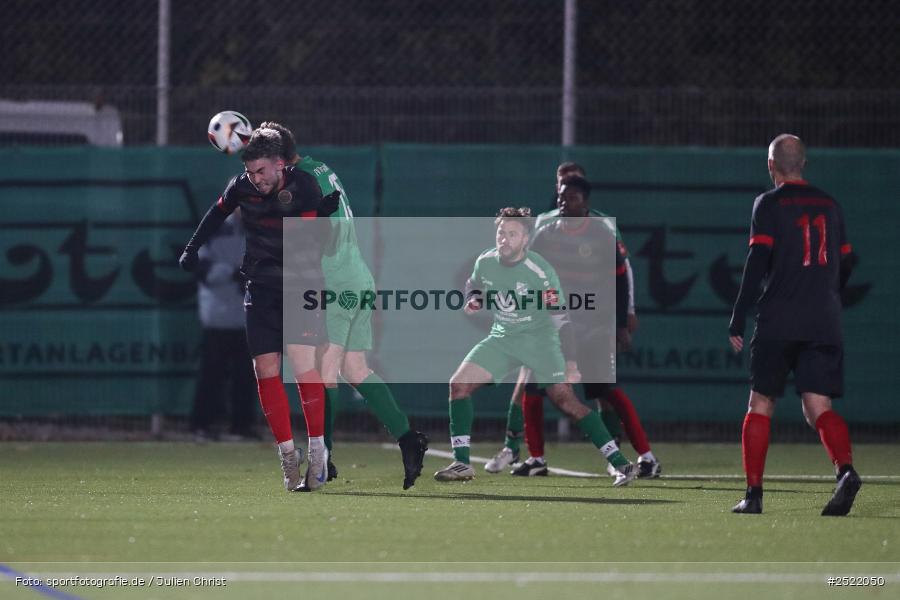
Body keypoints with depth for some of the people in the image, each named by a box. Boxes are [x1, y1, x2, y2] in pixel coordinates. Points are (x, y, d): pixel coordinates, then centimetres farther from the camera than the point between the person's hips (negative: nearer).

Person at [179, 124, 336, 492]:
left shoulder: (303, 186, -15)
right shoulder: (241, 188, -3)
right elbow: (218, 213, 19)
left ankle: (318, 450, -9)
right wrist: (192, 249, 21)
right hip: (261, 289, 4)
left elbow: (311, 244, -21)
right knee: (266, 372, -4)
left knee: (303, 367, -17)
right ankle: (287, 452, 4)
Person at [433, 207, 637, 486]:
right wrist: (473, 300, -7)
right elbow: (474, 285, 18)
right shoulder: (485, 261, -6)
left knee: (565, 399, -17)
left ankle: (620, 463, -14)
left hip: (539, 338, -5)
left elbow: (560, 318, -20)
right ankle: (461, 464, -3)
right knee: (458, 384, -9)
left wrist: (570, 363, -26)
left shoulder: (541, 272, -21)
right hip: (502, 338, 5)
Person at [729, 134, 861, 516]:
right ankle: (846, 471, -27)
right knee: (819, 407, -1)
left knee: (761, 405, 6)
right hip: (825, 324, 4)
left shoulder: (769, 204, -2)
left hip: (779, 323, -4)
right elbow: (845, 265, 17)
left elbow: (757, 264, -9)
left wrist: (737, 322, -8)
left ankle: (753, 494, 3)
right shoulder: (829, 206, 13)